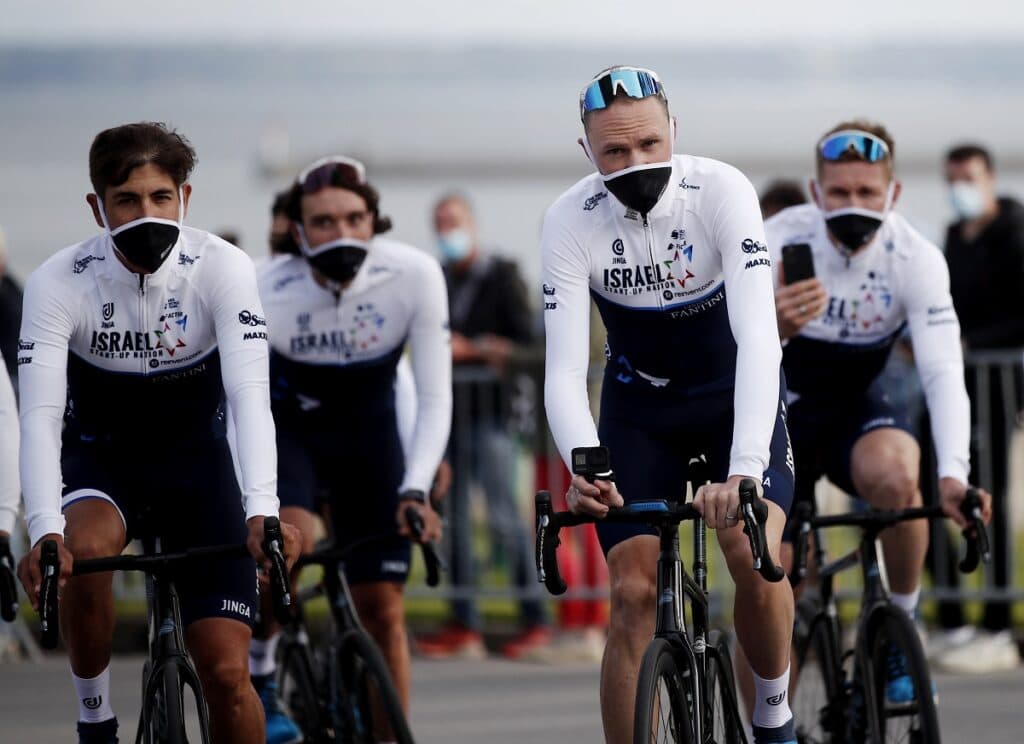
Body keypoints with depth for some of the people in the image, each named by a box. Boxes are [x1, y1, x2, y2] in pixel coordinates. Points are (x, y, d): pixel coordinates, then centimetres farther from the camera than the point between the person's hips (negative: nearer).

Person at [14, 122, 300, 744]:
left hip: (195, 458, 0)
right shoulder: (60, 283, -20)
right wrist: (44, 532, -42)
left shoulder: (223, 269, -19)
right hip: (100, 455, 0)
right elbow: (40, 415, -27)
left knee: (227, 671, -11)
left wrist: (263, 511, -44)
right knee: (84, 547, -36)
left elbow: (250, 395, -28)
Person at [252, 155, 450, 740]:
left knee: (383, 610, -2)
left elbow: (434, 398, -21)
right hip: (287, 426, -2)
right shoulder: (266, 294, -28)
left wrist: (416, 490, -33)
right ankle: (259, 679, -9)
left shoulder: (414, 275, -24)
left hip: (368, 431, 2)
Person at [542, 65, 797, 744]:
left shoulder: (722, 192, -27)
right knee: (634, 593, -10)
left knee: (755, 556, -23)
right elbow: (564, 371, -26)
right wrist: (586, 469, -46)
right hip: (641, 403, 2)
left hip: (735, 391, -2)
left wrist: (745, 470, -50)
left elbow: (758, 336, -36)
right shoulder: (571, 223, -22)